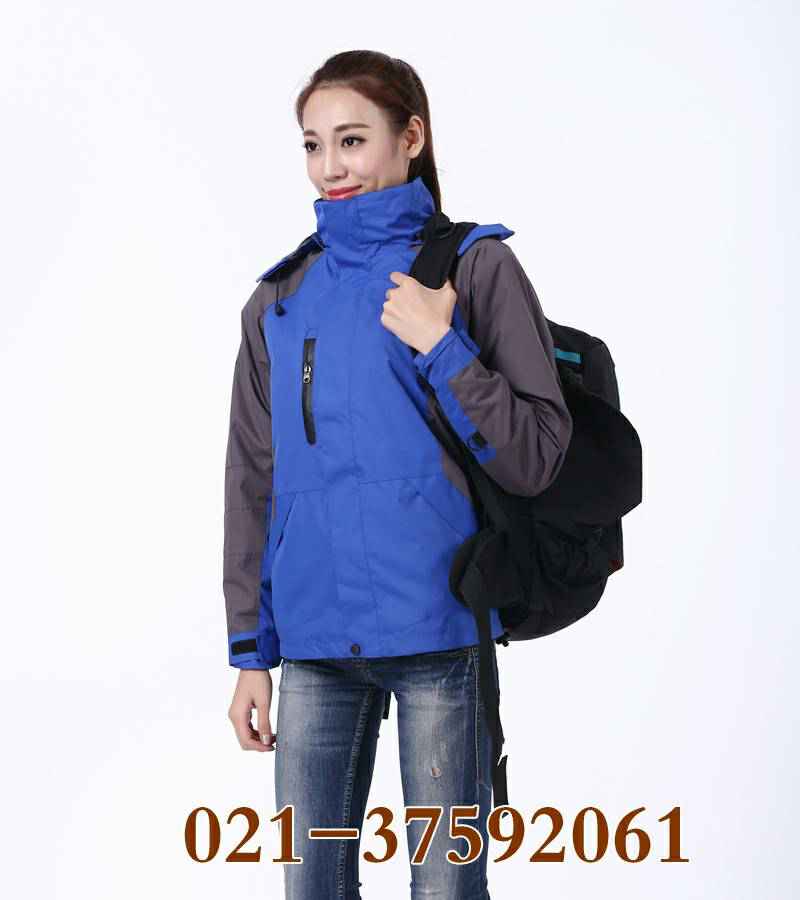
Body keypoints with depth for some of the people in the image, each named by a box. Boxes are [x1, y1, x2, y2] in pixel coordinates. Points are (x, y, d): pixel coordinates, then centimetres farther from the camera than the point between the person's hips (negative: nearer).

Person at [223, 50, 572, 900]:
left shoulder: (474, 267, 0)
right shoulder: (280, 300, 11)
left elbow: (536, 458, -5)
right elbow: (254, 486, 13)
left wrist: (441, 348, -15)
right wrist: (250, 652, 10)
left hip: (436, 633, -4)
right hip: (314, 642, 4)